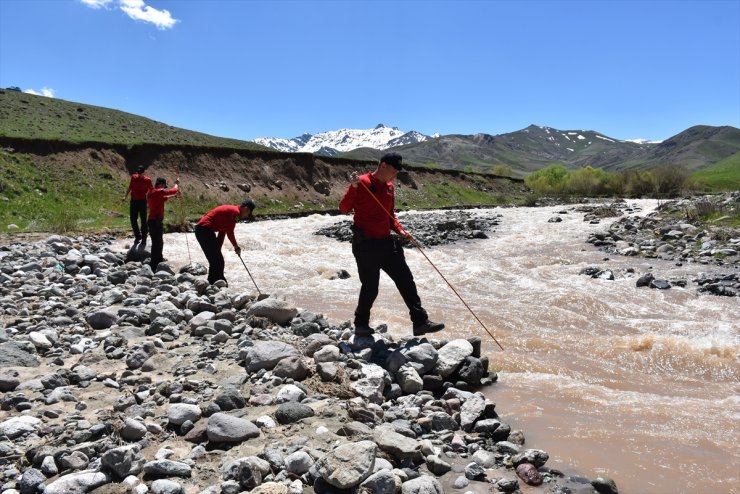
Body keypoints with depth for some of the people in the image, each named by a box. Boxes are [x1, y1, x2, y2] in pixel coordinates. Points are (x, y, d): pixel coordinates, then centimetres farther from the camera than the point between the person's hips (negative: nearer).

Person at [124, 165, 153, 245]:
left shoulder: (147, 180, -7)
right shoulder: (133, 177, 0)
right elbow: (130, 188, 11)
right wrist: (125, 196, 4)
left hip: (142, 201, -3)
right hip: (134, 201, 3)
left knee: (143, 220, 2)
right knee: (133, 220, 6)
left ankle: (144, 238, 13)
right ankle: (137, 236, 23)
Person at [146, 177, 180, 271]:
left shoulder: (152, 193, 13)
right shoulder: (159, 192, -15)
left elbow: (164, 198, 28)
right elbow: (174, 190, -10)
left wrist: (174, 195, 23)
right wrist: (176, 183, 8)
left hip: (153, 220, 10)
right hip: (156, 221, -10)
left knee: (158, 241, 24)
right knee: (157, 242, -5)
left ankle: (158, 259, 41)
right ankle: (154, 264, -3)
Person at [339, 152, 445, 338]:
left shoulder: (389, 187, 13)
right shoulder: (362, 183, -9)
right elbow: (344, 208, -14)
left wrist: (399, 230, 6)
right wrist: (353, 187, -28)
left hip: (386, 242, 7)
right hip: (366, 245, -7)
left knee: (406, 281, 5)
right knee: (370, 288, 0)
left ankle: (420, 322, 11)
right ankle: (361, 325, 21)